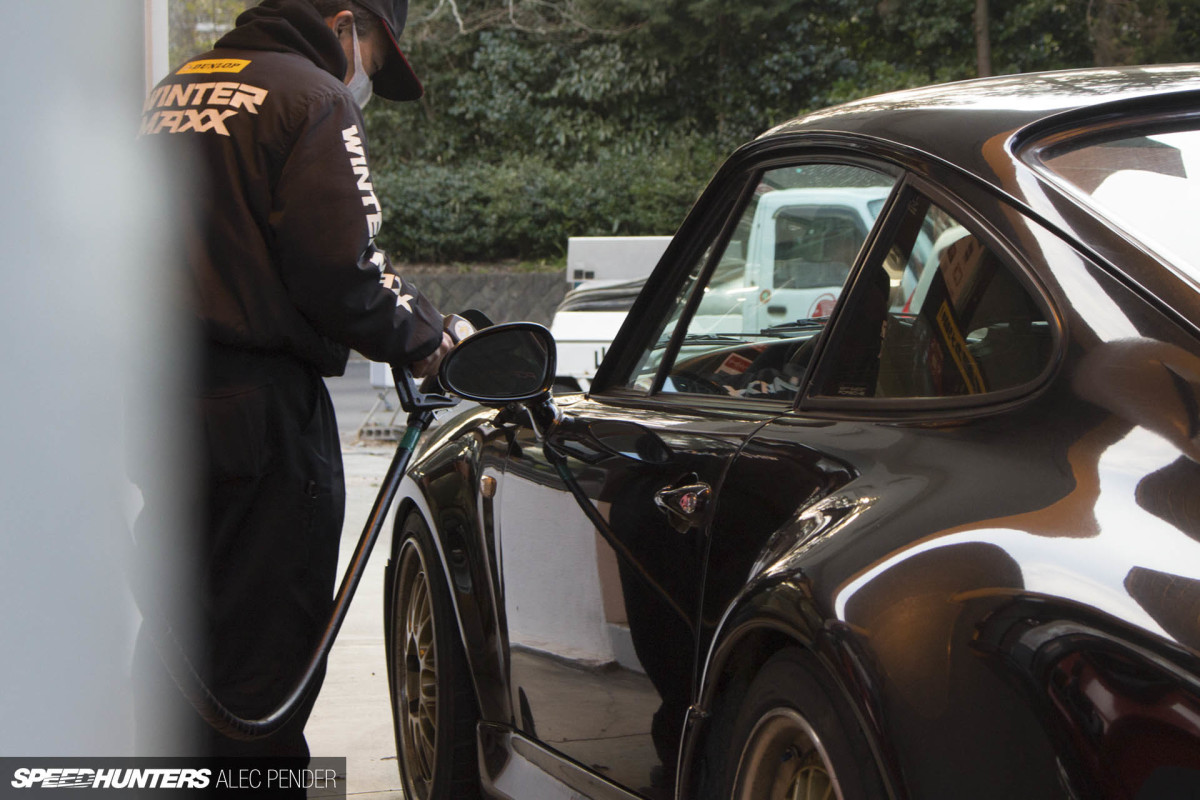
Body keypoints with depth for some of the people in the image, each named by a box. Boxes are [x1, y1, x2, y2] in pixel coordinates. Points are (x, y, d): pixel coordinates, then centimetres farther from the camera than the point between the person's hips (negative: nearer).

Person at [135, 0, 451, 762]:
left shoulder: (174, 92, 18)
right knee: (264, 649, -2)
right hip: (259, 409, -8)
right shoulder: (315, 99, -9)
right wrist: (421, 334, -3)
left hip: (160, 402, 8)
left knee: (182, 638, 19)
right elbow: (342, 269, -18)